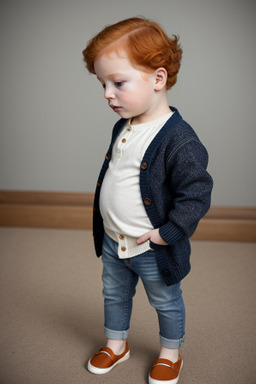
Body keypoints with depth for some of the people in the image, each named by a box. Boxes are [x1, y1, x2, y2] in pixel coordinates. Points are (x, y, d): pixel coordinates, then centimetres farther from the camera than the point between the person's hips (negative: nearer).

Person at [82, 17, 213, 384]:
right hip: (112, 242, 8)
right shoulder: (122, 127, 0)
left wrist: (168, 233, -22)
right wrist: (104, 224, 12)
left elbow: (197, 193, -25)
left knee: (166, 302, 18)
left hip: (152, 250, -7)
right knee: (114, 295, 25)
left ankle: (170, 354, 43)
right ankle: (116, 344, 49)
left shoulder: (179, 139, -27)